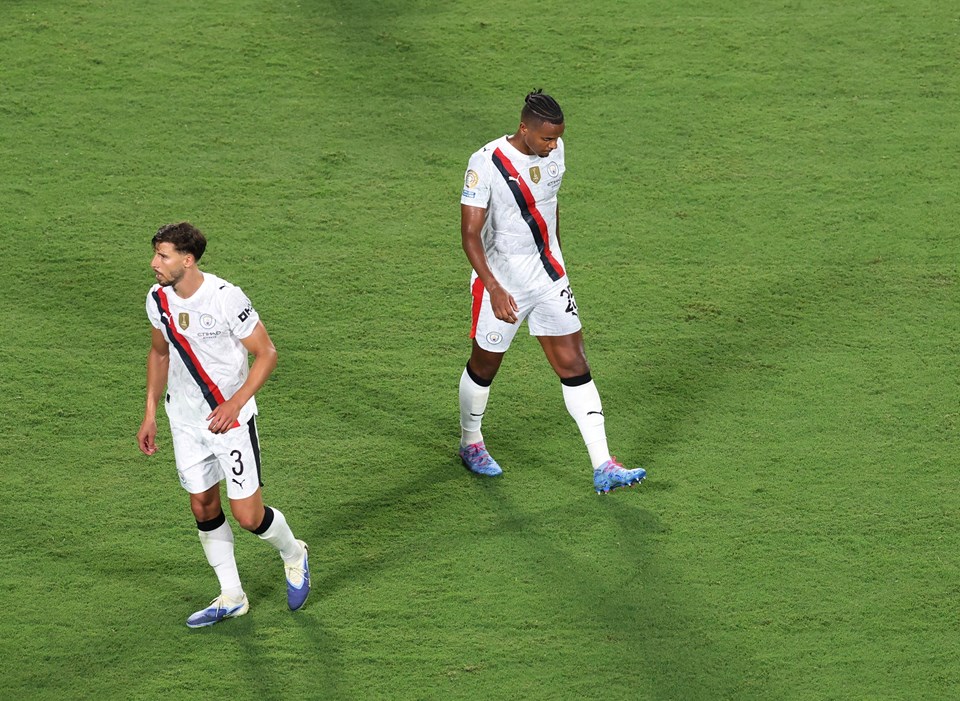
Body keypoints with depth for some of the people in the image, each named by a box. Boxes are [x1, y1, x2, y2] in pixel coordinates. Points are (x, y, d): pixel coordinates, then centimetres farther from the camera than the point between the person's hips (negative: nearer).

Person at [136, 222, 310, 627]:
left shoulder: (226, 299, -21)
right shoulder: (158, 299, -3)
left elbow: (266, 354, -14)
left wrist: (235, 403, -23)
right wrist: (150, 414, 12)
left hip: (231, 419, -6)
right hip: (185, 421, 6)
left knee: (248, 515, -5)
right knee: (203, 508, 9)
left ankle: (293, 555, 26)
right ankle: (231, 598, 22)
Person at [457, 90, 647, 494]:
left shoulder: (554, 152, -1)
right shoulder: (486, 164, -21)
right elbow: (470, 233, -23)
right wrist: (494, 289, -32)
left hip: (549, 279, 5)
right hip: (502, 281, -5)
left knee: (574, 366, -1)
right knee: (485, 366, 13)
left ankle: (603, 468, -3)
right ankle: (470, 443, 41)